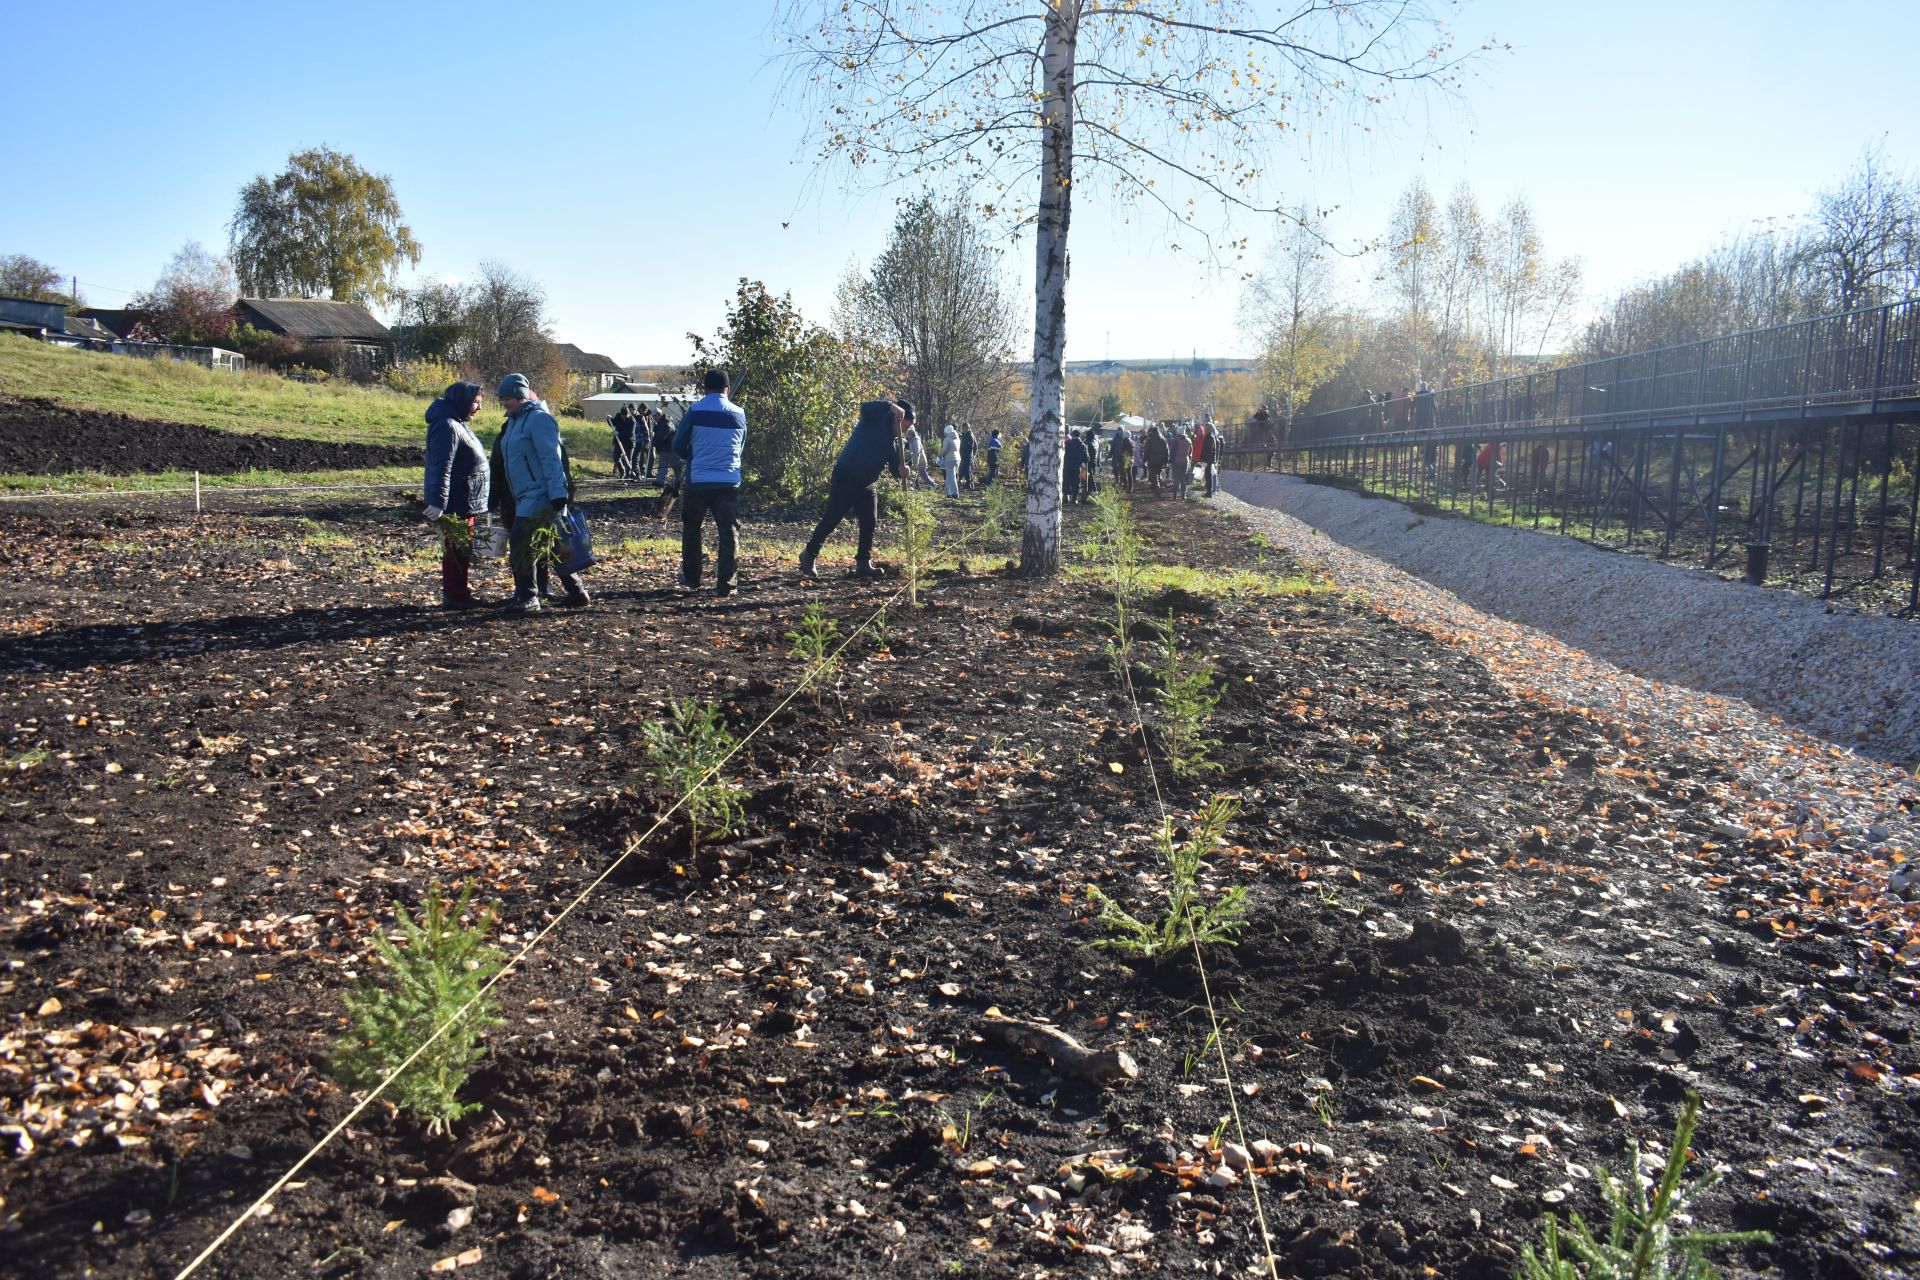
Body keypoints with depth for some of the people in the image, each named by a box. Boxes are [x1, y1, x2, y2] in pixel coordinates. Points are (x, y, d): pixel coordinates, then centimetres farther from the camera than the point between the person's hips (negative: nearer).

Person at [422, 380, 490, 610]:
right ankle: (454, 596, 0)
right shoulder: (447, 426, -17)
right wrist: (438, 502, -30)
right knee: (456, 550, -5)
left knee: (462, 549, 17)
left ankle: (458, 591, 26)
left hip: (465, 502, 10)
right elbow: (441, 467, -25)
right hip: (456, 503, -10)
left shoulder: (458, 423, 17)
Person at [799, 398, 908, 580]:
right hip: (846, 477, -8)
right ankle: (809, 556, 6)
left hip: (868, 484, 8)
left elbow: (894, 467, 7)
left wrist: (901, 471, -17)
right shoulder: (876, 419, -7)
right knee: (831, 519, -5)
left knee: (869, 523, 2)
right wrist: (891, 405, -36)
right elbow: (865, 408, -29)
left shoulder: (894, 442, 11)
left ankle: (864, 563, 9)